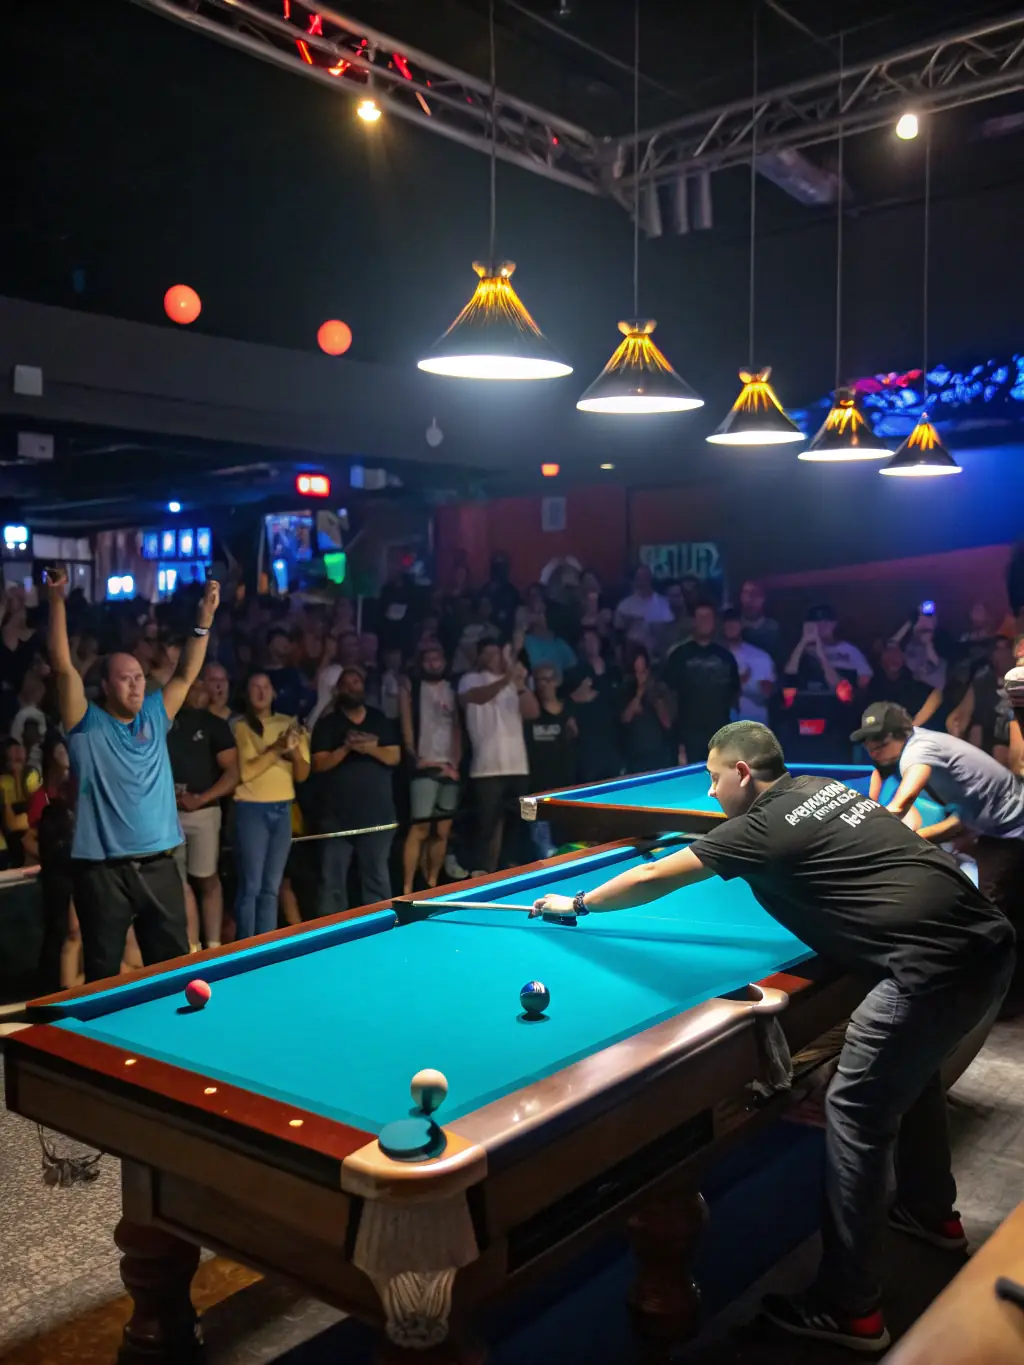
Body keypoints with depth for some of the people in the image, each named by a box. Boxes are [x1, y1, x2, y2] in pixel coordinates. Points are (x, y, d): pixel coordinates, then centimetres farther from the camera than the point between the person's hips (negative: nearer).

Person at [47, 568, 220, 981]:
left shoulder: (155, 716, 9)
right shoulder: (88, 725, -3)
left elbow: (187, 673, 8)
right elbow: (64, 668, -13)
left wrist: (205, 617, -2)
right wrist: (57, 600, -20)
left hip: (158, 865, 4)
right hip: (102, 870, -4)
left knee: (173, 963, 11)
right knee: (103, 972, 6)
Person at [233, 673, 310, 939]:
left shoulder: (290, 725, 8)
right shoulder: (241, 727, -5)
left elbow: (302, 775, 7)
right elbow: (244, 772, -16)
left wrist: (295, 750, -12)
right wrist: (276, 749, -20)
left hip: (283, 809, 5)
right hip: (252, 809, -4)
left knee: (271, 887, 9)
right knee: (251, 886, -3)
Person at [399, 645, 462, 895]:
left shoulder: (451, 690, 13)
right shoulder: (411, 686, 1)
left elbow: (457, 728, 13)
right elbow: (406, 725, -3)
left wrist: (456, 762, 2)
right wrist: (416, 758, -9)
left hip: (449, 768, 5)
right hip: (425, 767, -5)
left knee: (442, 831, 6)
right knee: (420, 829, -13)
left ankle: (432, 885, 16)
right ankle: (407, 889, -12)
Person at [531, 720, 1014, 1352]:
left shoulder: (763, 827, -6)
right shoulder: (822, 787, 16)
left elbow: (650, 881, 3)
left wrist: (575, 904, 17)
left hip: (939, 966, -10)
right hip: (988, 941, 10)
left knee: (857, 1112, -2)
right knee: (912, 1072, 30)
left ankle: (849, 1308, 6)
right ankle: (933, 1212, 49)